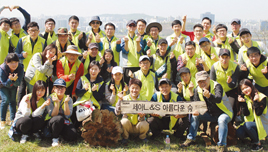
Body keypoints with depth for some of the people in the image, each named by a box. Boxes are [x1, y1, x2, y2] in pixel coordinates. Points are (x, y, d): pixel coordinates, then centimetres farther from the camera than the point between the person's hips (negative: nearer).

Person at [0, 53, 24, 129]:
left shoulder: (20, 68, -29)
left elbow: (17, 84, -24)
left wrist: (15, 79, -47)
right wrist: (10, 79, -47)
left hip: (13, 86, 3)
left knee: (12, 100, 2)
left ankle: (12, 120, 12)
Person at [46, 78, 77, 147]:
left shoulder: (69, 99, -1)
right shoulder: (50, 98, -6)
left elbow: (68, 115, -13)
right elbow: (53, 115, -14)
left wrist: (66, 102, -25)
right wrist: (57, 103, -27)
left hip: (65, 121, 2)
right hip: (52, 122, -2)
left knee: (72, 136, -26)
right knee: (59, 118, -38)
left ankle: (60, 133, 8)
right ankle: (55, 138, -14)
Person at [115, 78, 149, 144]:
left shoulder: (143, 99, -6)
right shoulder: (125, 98, -7)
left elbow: (142, 119, -9)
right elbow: (117, 113, -19)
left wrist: (141, 116, -33)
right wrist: (120, 100, -26)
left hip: (137, 126, 1)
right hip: (128, 125, -1)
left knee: (145, 125, -30)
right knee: (124, 121, -33)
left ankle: (142, 136, 6)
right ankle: (125, 137, -3)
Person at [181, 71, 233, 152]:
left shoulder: (217, 86, -21)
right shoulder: (198, 90, -3)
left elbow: (218, 99, -40)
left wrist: (209, 95, -59)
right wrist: (196, 111, -23)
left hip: (224, 112, -6)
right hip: (211, 114, 6)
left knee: (222, 120, -37)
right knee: (195, 115, -9)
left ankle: (222, 145, -28)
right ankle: (191, 138, 1)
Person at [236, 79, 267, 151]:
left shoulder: (261, 97, -10)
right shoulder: (244, 98, 4)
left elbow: (258, 113, -19)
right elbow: (246, 114, -6)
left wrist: (256, 101, -28)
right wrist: (243, 103, -18)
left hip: (262, 124, -5)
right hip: (250, 122, 5)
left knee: (247, 125, -34)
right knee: (239, 133, -23)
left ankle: (258, 143, -12)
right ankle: (255, 135, 8)